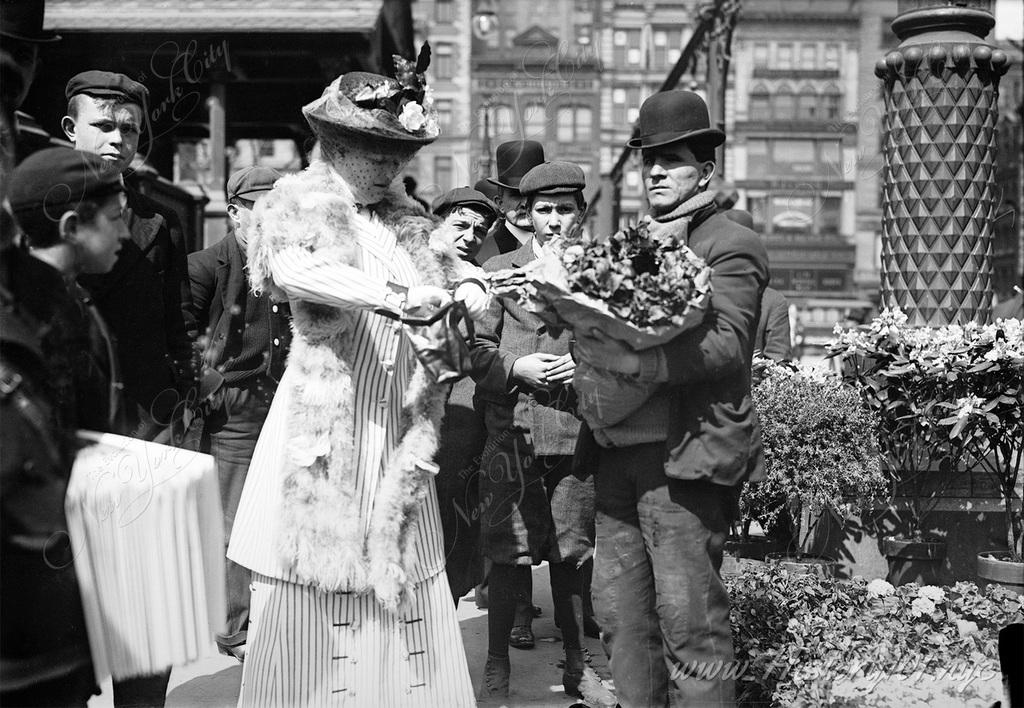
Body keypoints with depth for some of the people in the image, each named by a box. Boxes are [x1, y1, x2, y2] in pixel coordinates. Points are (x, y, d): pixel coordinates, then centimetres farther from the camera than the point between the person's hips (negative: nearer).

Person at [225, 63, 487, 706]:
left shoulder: (408, 220, 16)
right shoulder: (298, 207, -1)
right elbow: (290, 269, -21)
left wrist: (467, 285, -7)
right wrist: (391, 295, -31)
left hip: (399, 432, 5)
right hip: (323, 429, -5)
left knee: (404, 594, 5)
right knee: (316, 594, -2)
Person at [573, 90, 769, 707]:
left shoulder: (731, 247, -3)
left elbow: (725, 344, -17)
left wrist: (632, 361, -26)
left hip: (685, 456, -7)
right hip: (617, 452, 7)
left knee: (689, 622, -3)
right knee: (621, 615, 11)